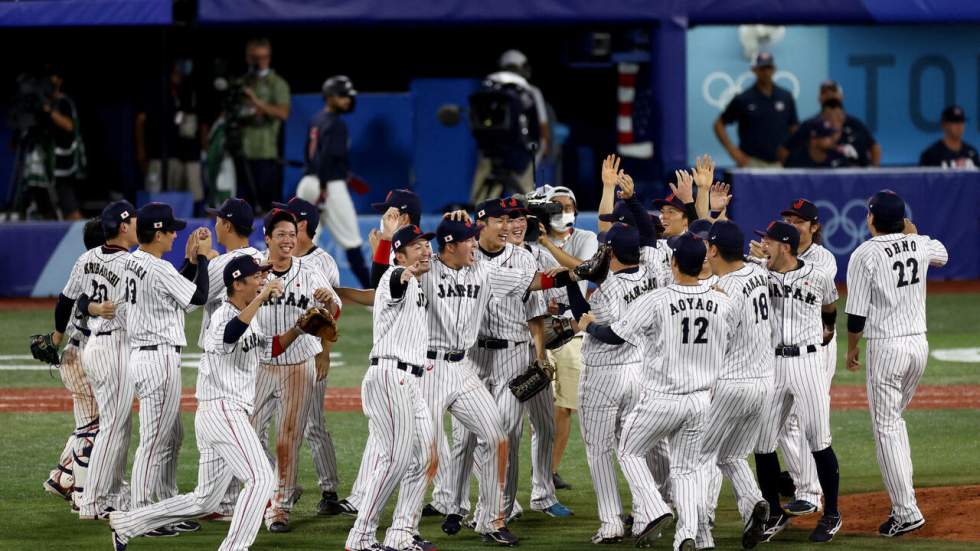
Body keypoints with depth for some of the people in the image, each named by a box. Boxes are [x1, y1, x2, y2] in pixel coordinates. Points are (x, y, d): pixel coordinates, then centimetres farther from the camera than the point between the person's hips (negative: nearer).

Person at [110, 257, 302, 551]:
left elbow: (272, 348, 24)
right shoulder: (224, 315, -13)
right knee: (261, 478, -18)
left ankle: (125, 524, 18)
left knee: (203, 501, 13)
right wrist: (261, 297, -37)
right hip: (222, 410, -10)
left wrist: (299, 328, 9)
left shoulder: (247, 317, 18)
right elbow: (230, 334, -36)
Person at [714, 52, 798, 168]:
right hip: (753, 162, -3)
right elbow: (719, 124, 6)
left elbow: (794, 128, 15)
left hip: (780, 163, 3)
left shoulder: (786, 97, 9)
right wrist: (732, 150, -4)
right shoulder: (743, 99, 0)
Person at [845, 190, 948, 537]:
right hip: (919, 344, 6)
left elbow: (856, 313, -11)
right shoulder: (919, 245, 4)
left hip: (886, 347, -6)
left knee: (886, 429, -4)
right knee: (894, 420, 23)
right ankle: (902, 494, 21)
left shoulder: (865, 255, -12)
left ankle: (906, 512, -10)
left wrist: (851, 350, 4)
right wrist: (912, 233, 35)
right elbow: (942, 254, 30)